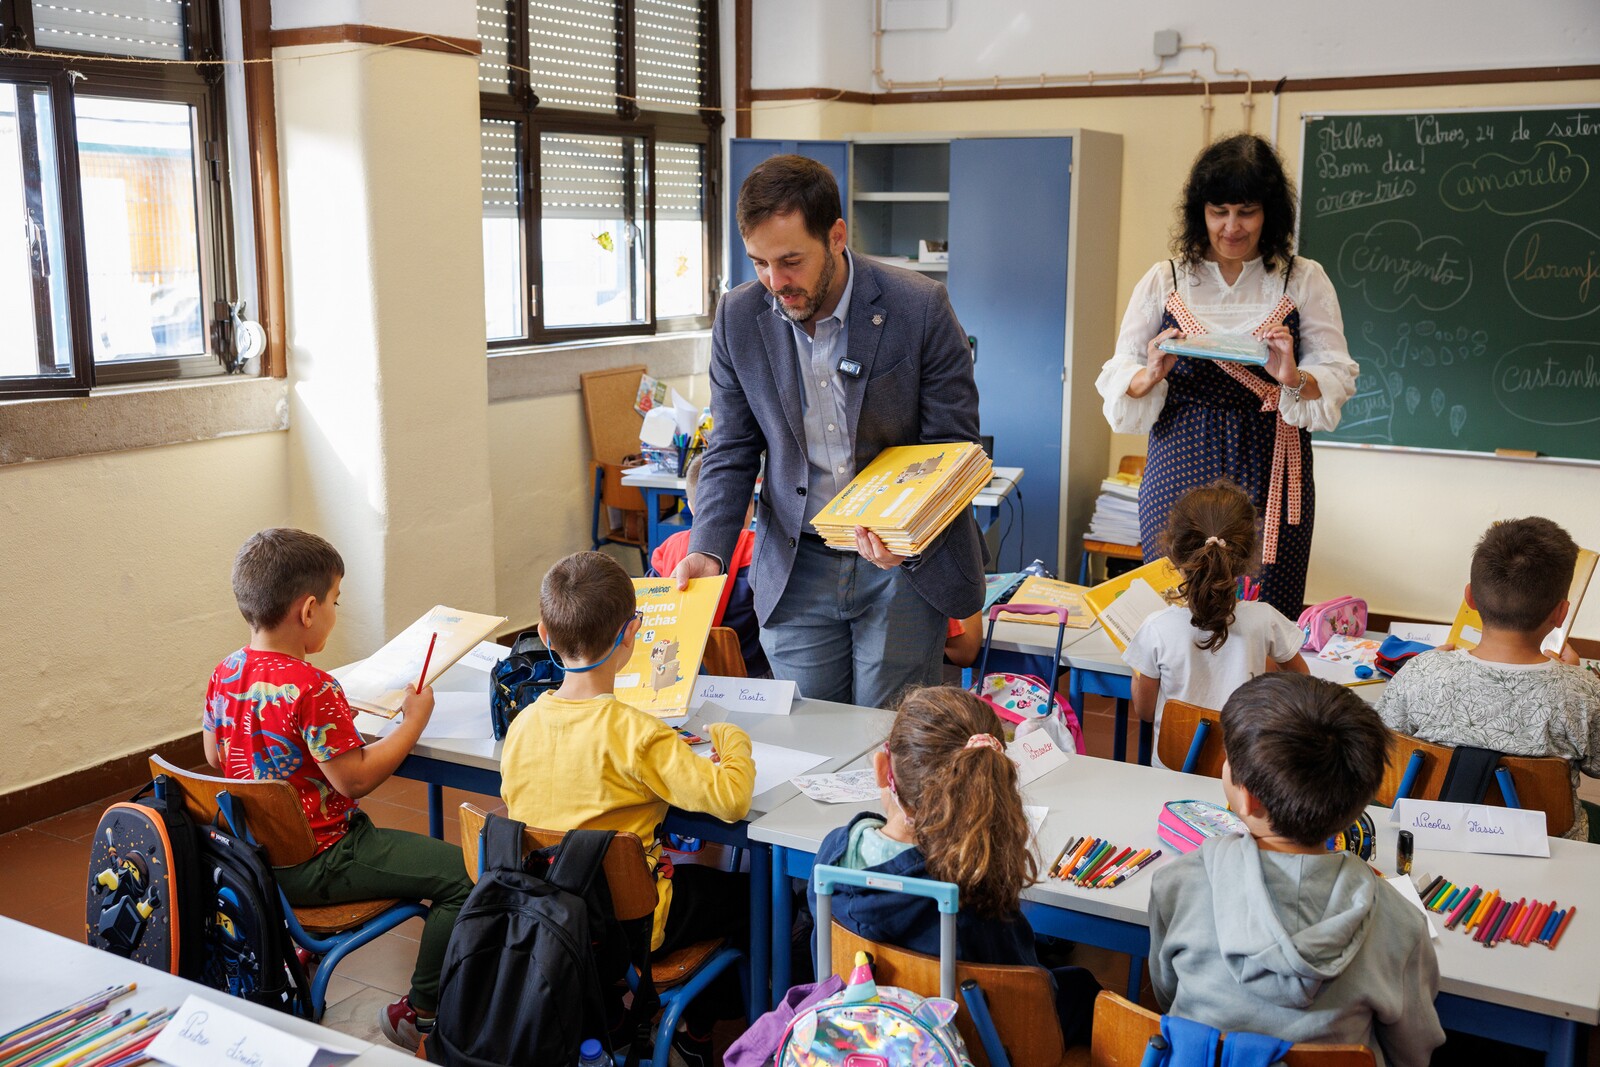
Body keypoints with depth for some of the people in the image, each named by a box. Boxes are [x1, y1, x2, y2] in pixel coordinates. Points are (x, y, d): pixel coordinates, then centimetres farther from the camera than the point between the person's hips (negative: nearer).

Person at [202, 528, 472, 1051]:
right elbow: (355, 779, -21)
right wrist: (414, 720, -9)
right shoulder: (313, 689, -26)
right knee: (460, 873, -8)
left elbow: (215, 757, 13)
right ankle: (420, 1016, 1)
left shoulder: (225, 673, -1)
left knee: (368, 831, 38)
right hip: (315, 864, -9)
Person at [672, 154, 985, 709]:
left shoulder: (920, 307, -13)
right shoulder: (739, 317, -4)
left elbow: (954, 449, -8)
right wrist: (707, 550, -13)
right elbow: (732, 452, 3)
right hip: (796, 568, 3)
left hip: (906, 564, -2)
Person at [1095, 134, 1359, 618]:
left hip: (1267, 480, 0)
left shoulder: (1304, 281, 8)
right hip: (1181, 475, 1)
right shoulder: (1164, 281, 9)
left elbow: (1338, 376, 2)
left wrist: (1293, 379, -19)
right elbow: (1117, 377, 7)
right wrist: (1151, 375, -16)